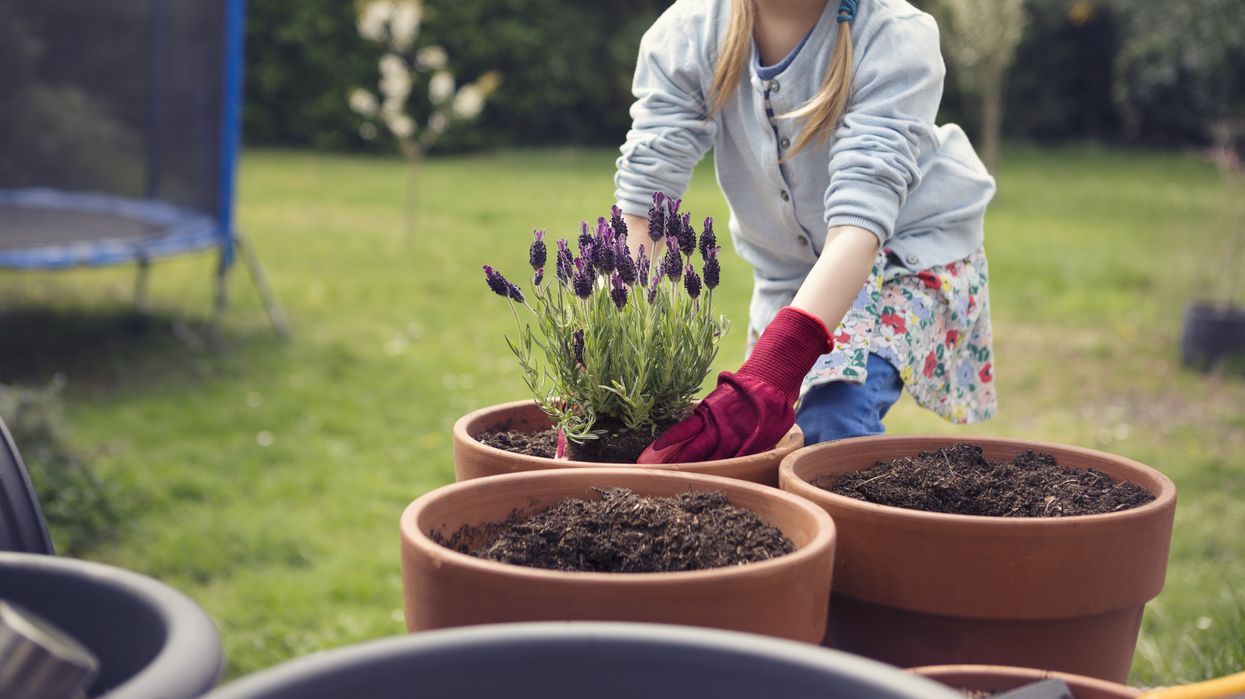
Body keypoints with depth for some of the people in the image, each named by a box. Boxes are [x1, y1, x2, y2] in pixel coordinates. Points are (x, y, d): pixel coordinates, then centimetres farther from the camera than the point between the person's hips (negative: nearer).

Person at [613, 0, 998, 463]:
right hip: (789, 262, 4)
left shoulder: (895, 38, -32)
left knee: (833, 415, -26)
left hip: (911, 242, -4)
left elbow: (861, 215, -42)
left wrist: (770, 375, -55)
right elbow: (643, 204, -27)